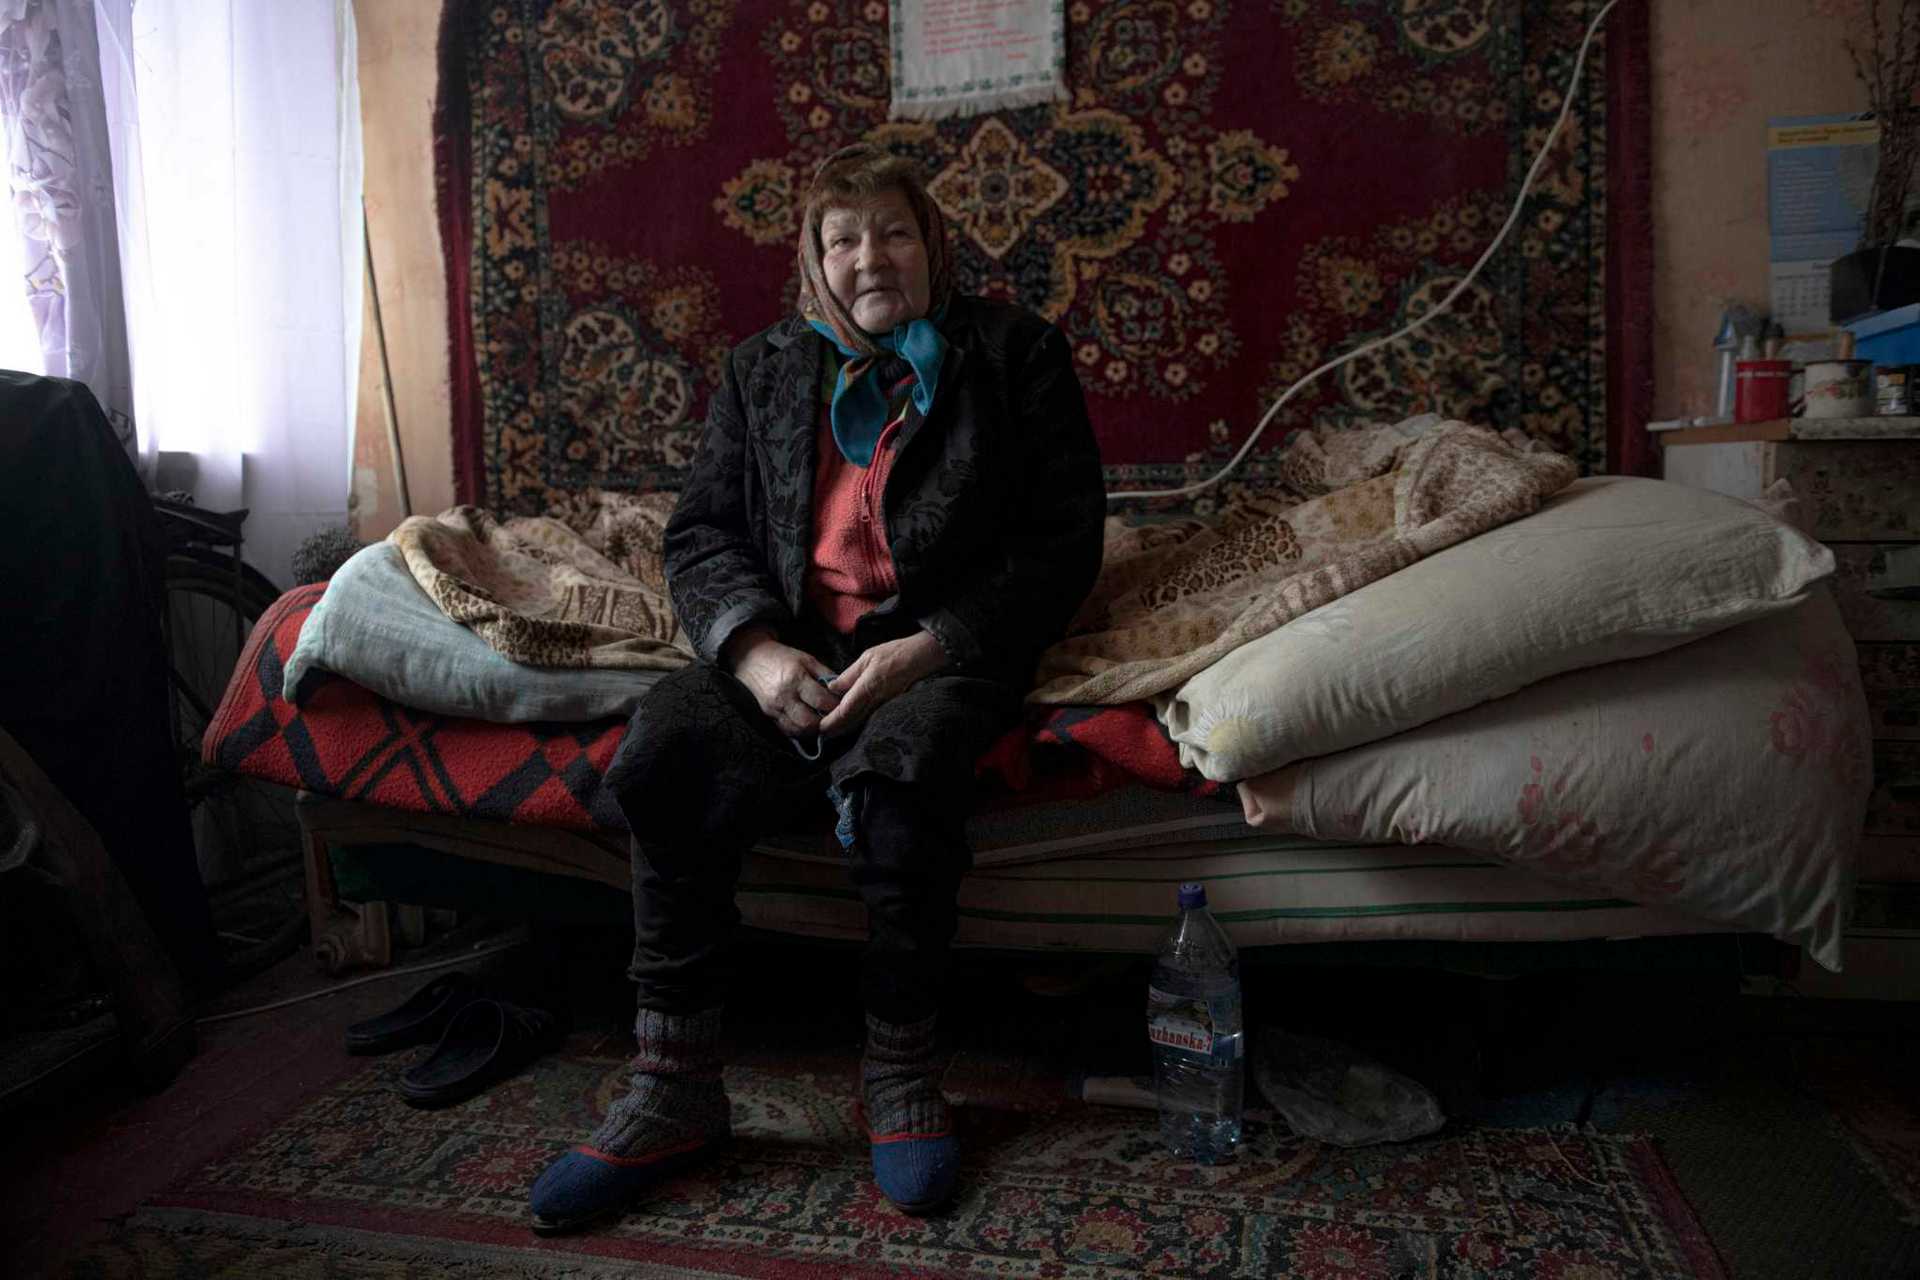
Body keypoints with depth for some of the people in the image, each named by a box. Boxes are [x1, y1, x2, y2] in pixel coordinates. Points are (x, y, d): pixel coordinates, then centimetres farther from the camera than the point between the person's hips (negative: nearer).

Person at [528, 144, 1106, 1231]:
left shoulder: (1016, 354, 9)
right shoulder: (765, 371, 19)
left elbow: (1064, 541, 0)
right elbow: (702, 531, 12)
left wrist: (928, 650, -14)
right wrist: (754, 647, -10)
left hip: (942, 646, -3)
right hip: (786, 645, 3)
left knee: (894, 769, -36)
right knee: (665, 758, -27)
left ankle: (902, 1075, -16)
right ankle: (675, 1091, -16)